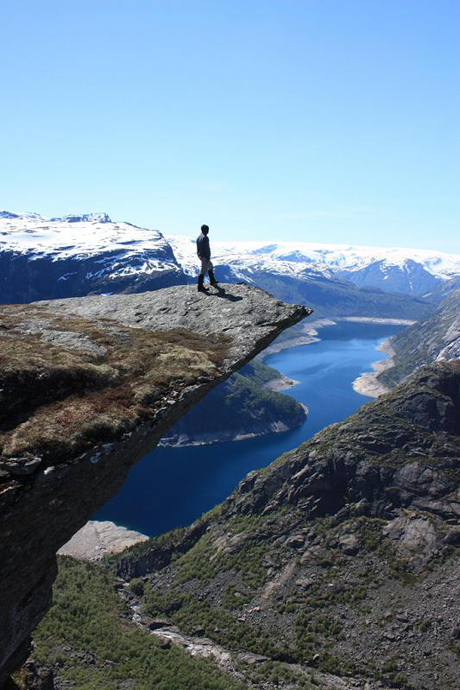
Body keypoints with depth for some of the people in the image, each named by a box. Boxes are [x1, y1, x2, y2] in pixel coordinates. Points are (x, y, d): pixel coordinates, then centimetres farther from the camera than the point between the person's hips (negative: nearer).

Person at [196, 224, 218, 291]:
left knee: (210, 266, 25)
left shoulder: (198, 237, 11)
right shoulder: (205, 237, -18)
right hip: (205, 256, -10)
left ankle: (212, 281, 34)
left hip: (200, 255, 10)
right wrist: (208, 258, -19)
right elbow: (206, 249, -21)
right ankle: (200, 286, -6)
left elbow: (198, 248, 17)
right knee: (203, 271, -7)